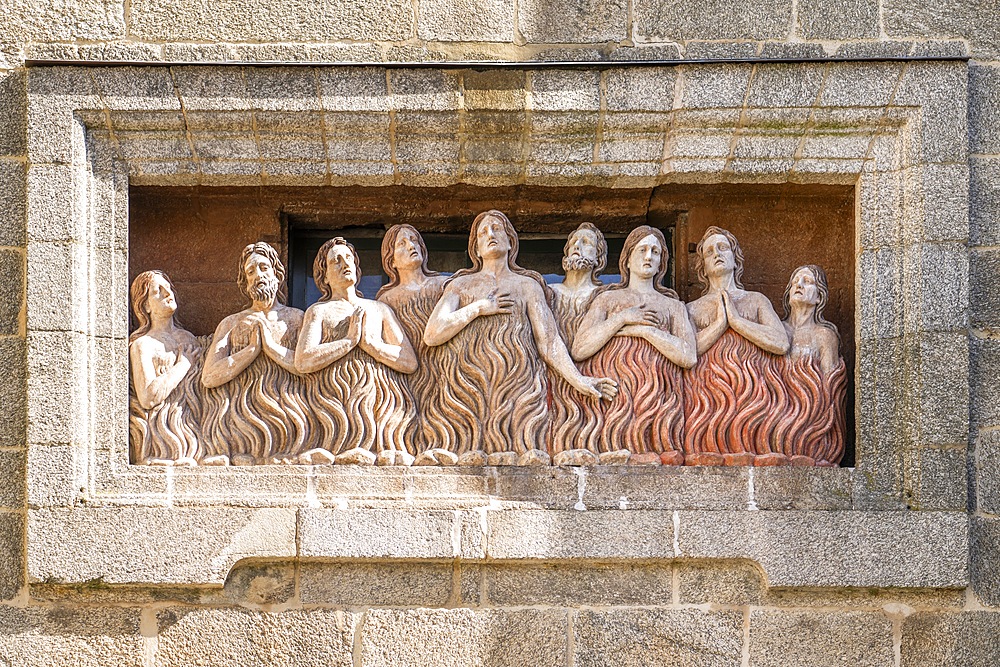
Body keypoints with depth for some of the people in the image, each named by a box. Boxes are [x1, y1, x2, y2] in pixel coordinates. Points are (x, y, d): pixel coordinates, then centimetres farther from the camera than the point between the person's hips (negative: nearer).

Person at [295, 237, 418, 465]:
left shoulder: (380, 309, 26)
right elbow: (302, 362, -2)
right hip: (338, 396, -2)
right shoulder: (319, 311, 19)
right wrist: (350, 340, -1)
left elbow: (410, 362, 13)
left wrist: (368, 342, 0)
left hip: (384, 396, 2)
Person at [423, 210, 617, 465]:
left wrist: (579, 380, -3)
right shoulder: (460, 285, 23)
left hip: (517, 386, 0)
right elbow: (431, 335, 8)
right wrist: (478, 308, 3)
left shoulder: (527, 286, 21)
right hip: (466, 386, 0)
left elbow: (549, 341, 11)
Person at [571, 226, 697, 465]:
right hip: (612, 393, 0)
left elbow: (689, 357, 5)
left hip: (657, 397, 0)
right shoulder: (607, 299, 23)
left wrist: (646, 330, -2)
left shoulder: (673, 306, 25)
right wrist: (621, 319, 0)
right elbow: (579, 350, 5)